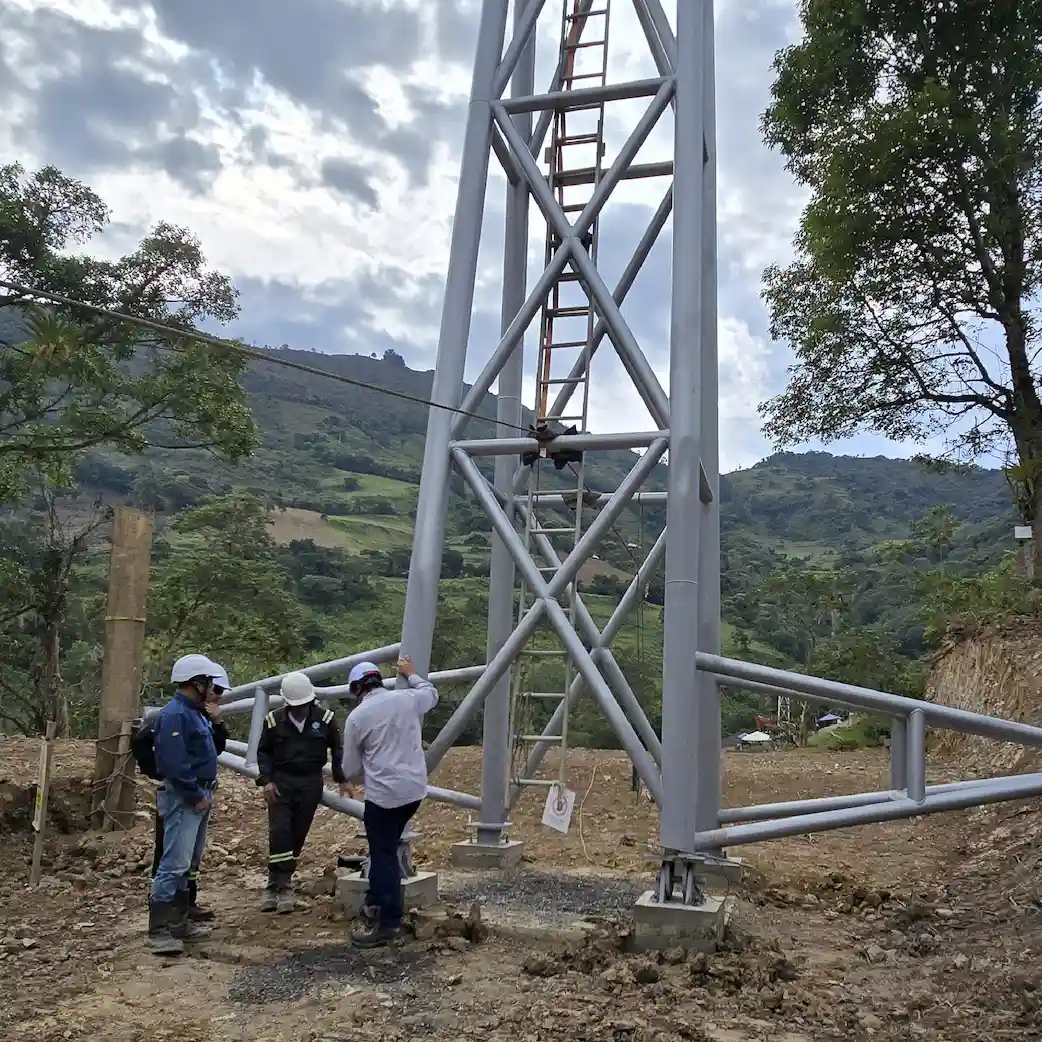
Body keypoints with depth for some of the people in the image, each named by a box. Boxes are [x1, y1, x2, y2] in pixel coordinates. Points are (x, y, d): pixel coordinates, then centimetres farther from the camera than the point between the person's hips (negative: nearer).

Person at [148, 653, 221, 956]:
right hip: (183, 799, -11)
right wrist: (196, 796, -20)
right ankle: (159, 931, -6)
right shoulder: (175, 714, -18)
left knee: (188, 864, 15)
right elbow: (175, 763, -24)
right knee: (174, 864, -10)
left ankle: (179, 923, 24)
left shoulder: (195, 713, 15)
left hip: (199, 797, 11)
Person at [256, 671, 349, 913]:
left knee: (297, 835, 3)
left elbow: (337, 749, 9)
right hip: (281, 782, -1)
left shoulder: (325, 719, -3)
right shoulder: (274, 720, -3)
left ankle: (276, 884, 16)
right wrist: (266, 780, -5)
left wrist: (341, 778, 5)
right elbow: (263, 752, 6)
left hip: (311, 784, 1)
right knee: (279, 831, -11)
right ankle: (283, 887, -5)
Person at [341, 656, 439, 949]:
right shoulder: (408, 699, 3)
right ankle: (376, 904, 32)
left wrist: (367, 769, 24)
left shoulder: (357, 717, -7)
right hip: (414, 789, 6)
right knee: (385, 849, 21)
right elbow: (432, 692, 29)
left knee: (383, 856, 1)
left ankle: (388, 923, 0)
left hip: (383, 793, -6)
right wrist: (411, 674, 43)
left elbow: (351, 770, 1)